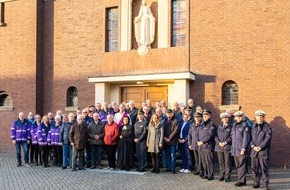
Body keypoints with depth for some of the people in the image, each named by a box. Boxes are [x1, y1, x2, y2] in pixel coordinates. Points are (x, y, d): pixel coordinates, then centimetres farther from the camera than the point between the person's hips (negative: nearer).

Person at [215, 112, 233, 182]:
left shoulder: (230, 126, 1)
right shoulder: (219, 126, 14)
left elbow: (231, 136, -7)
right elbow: (216, 136, 9)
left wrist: (225, 142, -15)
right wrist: (219, 142, -8)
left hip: (227, 147, -4)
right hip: (219, 146, 4)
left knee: (227, 162, -2)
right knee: (221, 162, 8)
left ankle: (227, 176, 5)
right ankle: (222, 176, 17)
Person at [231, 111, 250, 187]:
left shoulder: (244, 126, -9)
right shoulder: (234, 125, 13)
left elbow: (246, 138, -12)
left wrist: (243, 149, -16)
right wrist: (232, 148, 15)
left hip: (241, 150, -7)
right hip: (234, 149, 7)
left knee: (241, 166, -4)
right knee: (237, 166, 11)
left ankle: (242, 181, 1)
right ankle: (240, 180, 19)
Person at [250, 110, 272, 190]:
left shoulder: (267, 127, -2)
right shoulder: (253, 126, 12)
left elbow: (267, 139, -9)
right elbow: (250, 137, 8)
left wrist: (259, 147, -14)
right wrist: (253, 146, -8)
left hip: (263, 151, -4)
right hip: (254, 150, 4)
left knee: (264, 168, -2)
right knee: (254, 168, 6)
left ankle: (266, 183, 7)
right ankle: (256, 182, 15)